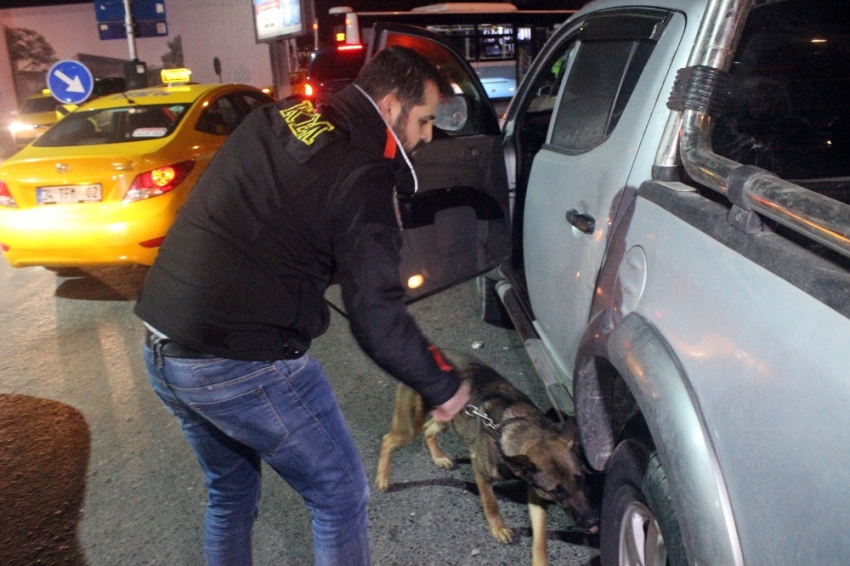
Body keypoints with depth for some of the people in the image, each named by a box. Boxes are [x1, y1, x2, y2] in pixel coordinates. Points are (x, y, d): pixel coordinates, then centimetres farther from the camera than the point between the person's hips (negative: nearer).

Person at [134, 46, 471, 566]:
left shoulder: (276, 119, 9)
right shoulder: (360, 176, -14)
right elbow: (378, 322, -14)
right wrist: (444, 386, -1)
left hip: (161, 348, 9)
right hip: (244, 365, -8)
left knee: (230, 490, 28)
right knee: (340, 495, 10)